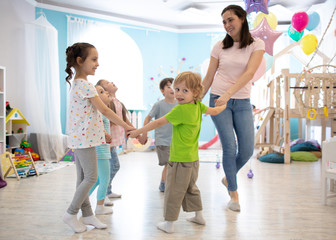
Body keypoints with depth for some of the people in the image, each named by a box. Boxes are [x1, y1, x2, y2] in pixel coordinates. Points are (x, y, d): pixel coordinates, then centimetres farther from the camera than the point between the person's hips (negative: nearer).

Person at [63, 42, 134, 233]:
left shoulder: (77, 83, 14)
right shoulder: (85, 85, -17)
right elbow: (104, 110, -17)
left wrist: (102, 131, 19)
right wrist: (126, 126, -11)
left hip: (80, 137, 10)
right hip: (85, 138, -10)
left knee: (83, 178, 13)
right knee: (91, 177, -2)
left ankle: (87, 214, 23)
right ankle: (71, 214, 10)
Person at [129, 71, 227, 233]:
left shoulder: (180, 110, -21)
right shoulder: (198, 106, 1)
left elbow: (158, 123, -16)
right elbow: (215, 111, 18)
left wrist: (138, 132, -8)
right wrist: (225, 105, 40)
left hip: (180, 159, -8)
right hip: (193, 158, 8)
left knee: (174, 192, 3)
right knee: (191, 188, 24)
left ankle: (169, 223, 14)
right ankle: (199, 216, 36)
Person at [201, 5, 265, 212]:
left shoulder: (257, 45, -1)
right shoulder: (220, 47, 3)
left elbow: (249, 73, -16)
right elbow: (208, 78, 8)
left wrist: (228, 93, -29)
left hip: (242, 103, 1)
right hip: (218, 100, 0)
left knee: (247, 150, -2)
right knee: (230, 147, -8)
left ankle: (228, 178, 28)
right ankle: (234, 194, 8)